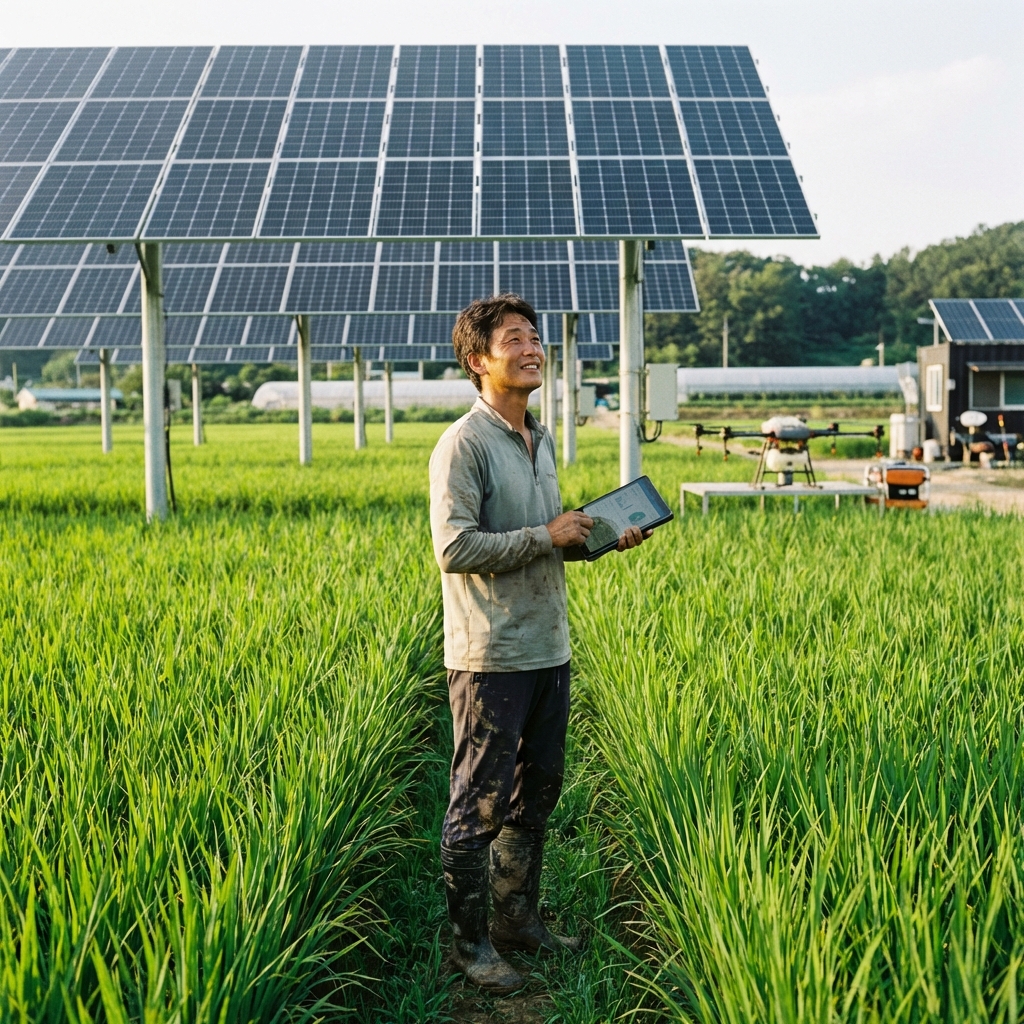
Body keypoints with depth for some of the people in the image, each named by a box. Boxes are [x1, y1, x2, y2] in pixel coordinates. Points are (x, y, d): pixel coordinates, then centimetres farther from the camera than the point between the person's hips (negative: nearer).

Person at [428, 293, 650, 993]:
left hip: (549, 648, 9)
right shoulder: (464, 445, -13)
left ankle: (518, 919, 32)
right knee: (481, 803, 1)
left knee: (538, 791, 17)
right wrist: (546, 537, -18)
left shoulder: (543, 441, 14)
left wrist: (601, 539, 6)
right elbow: (454, 548, -20)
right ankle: (471, 942, 14)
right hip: (491, 656, -8)